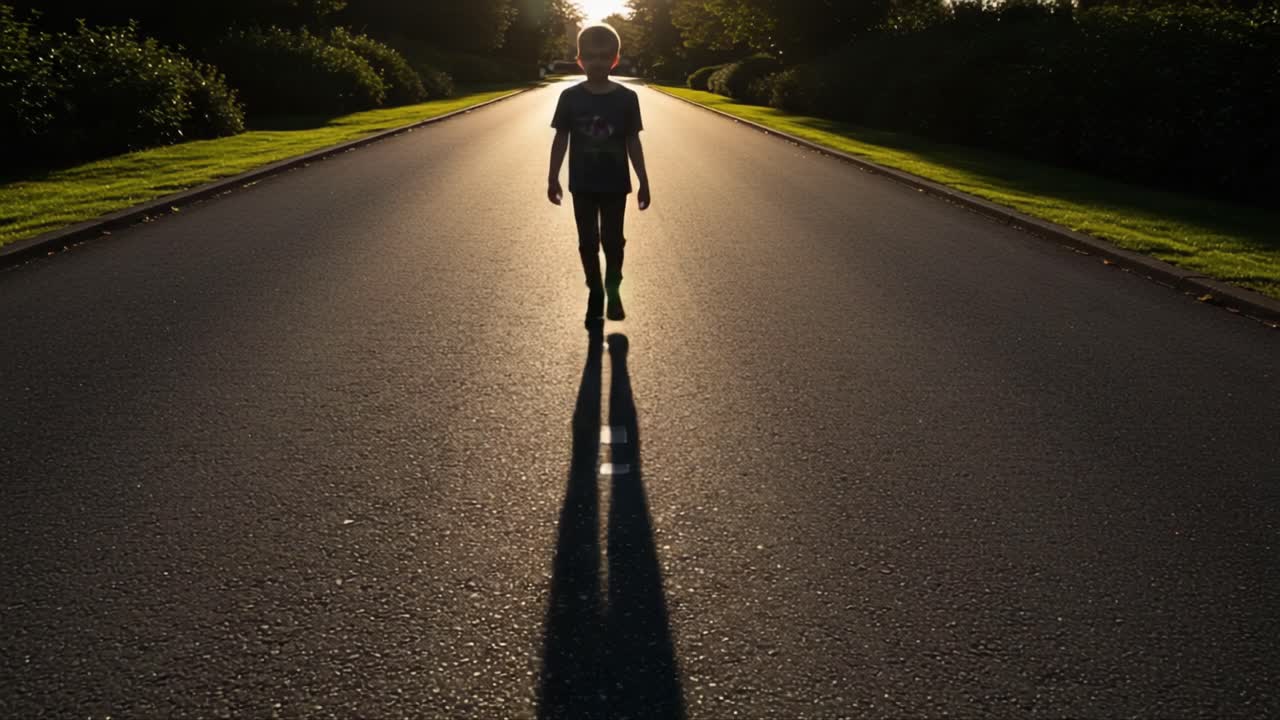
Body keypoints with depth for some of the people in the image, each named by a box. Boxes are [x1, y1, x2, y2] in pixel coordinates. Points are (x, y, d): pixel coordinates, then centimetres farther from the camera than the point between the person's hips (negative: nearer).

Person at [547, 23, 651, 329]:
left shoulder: (627, 98, -5)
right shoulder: (570, 97, -5)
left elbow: (633, 142, 0)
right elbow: (561, 139, 1)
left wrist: (643, 182, -1)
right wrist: (553, 178, 0)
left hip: (615, 184, 0)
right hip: (582, 184, 1)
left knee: (613, 240, 5)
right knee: (588, 243, 7)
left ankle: (613, 290, 29)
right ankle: (595, 294, 24)